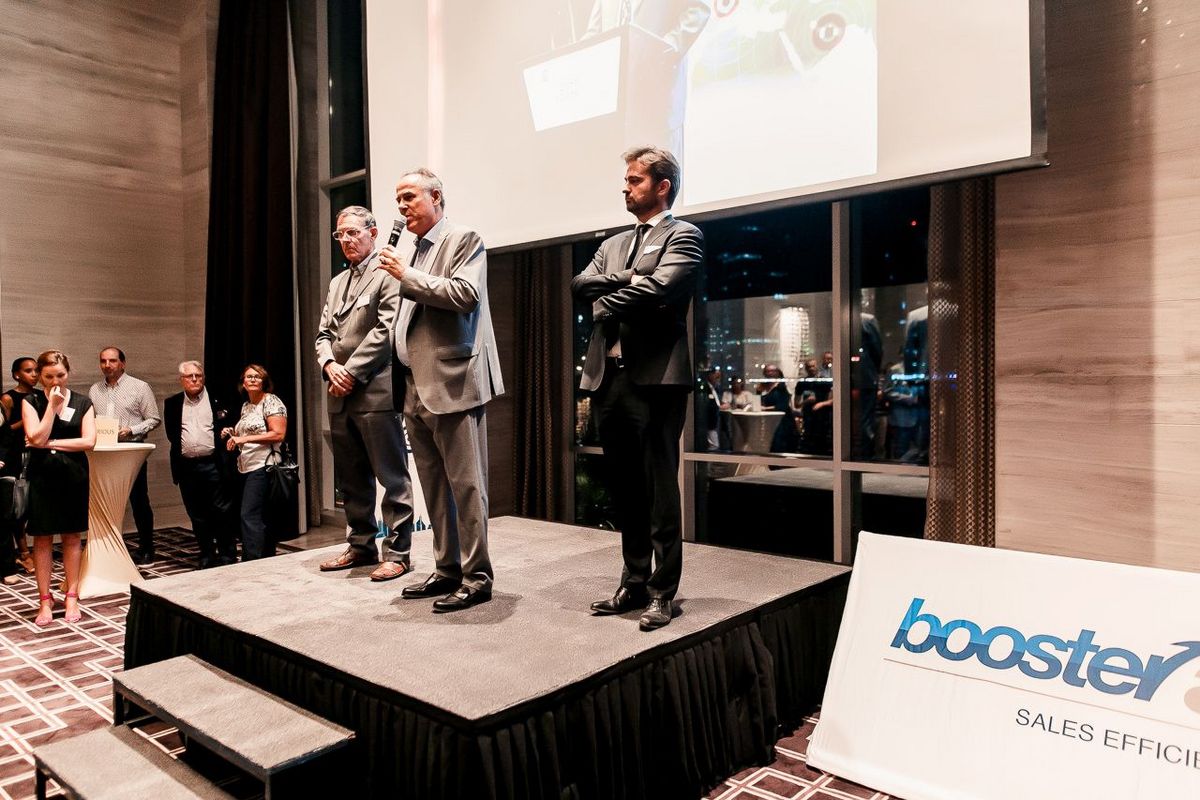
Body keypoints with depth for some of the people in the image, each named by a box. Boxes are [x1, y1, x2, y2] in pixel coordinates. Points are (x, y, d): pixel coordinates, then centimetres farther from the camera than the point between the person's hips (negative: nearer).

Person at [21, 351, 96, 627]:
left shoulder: (82, 403, 2)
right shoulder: (31, 401, 0)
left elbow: (89, 441, -7)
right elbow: (36, 438, -12)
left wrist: (51, 443, -10)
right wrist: (53, 405, -13)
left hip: (73, 476, 1)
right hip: (42, 477, -1)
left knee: (71, 537, 7)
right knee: (42, 539, 4)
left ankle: (72, 596, 15)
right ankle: (45, 600, 12)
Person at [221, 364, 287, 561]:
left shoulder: (271, 401, -5)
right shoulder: (246, 406, 19)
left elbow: (278, 434, -16)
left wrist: (244, 439, -17)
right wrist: (232, 434, 9)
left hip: (262, 467, -9)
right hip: (247, 469, 9)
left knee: (250, 516, -14)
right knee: (261, 518, 10)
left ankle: (252, 562, -12)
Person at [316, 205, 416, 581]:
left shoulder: (387, 275, -4)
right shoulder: (337, 282, 21)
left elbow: (386, 330, -13)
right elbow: (324, 333, 18)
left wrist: (352, 372, -14)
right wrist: (329, 365, -2)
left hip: (376, 392, -8)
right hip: (340, 395, 8)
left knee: (392, 476, -2)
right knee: (351, 479, 14)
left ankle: (397, 553, 4)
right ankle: (361, 546, 25)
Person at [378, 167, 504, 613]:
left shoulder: (464, 240, -2)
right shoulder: (414, 253, 20)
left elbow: (465, 293, -18)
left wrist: (407, 276, -12)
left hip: (453, 384, -8)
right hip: (418, 390, 8)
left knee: (465, 484, -4)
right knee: (435, 487, 12)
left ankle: (476, 577, 4)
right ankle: (447, 569, 23)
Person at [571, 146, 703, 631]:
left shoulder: (683, 237, 2)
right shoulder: (613, 244, 22)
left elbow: (658, 288, -15)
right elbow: (580, 285, 7)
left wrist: (607, 299, -2)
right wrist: (626, 278, -7)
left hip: (654, 377, -7)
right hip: (608, 377, 7)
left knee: (659, 490, -1)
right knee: (624, 490, 11)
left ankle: (662, 592, 9)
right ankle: (634, 583, 22)